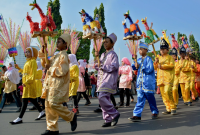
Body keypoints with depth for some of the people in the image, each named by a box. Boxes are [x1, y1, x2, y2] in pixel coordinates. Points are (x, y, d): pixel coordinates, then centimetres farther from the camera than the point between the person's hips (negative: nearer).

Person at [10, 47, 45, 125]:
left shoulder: (32, 61, -10)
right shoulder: (27, 62, 20)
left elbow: (33, 75, -19)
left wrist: (26, 82, -25)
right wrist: (18, 68, 20)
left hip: (29, 84, -10)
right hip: (26, 83, 10)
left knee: (24, 101, -8)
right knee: (32, 100, 13)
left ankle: (19, 118, -4)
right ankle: (41, 113, 23)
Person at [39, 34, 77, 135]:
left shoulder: (63, 55, -9)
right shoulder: (56, 56, 19)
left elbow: (62, 70, -19)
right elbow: (45, 63, 25)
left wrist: (50, 68, -11)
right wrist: (43, 51, 15)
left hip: (58, 84, -9)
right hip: (51, 84, 9)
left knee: (54, 103, -15)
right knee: (48, 105, 7)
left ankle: (71, 116, 7)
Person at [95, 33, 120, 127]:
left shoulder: (113, 54, -3)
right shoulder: (103, 55, 21)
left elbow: (114, 66, -16)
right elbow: (98, 66, 21)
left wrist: (102, 66, -12)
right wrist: (97, 58, 5)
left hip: (109, 80, -8)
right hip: (102, 80, 8)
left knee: (102, 98, -20)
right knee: (105, 99, 8)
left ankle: (114, 114, -5)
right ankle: (108, 120, 15)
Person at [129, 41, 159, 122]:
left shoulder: (148, 59, -8)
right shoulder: (139, 60, 13)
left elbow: (149, 69, -17)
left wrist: (140, 66, -19)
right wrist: (135, 60, 2)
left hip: (148, 83, -6)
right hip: (140, 83, 6)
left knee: (150, 98, 7)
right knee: (140, 99, 2)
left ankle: (155, 112, 27)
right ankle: (137, 115, 0)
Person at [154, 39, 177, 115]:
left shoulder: (170, 57, 5)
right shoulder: (159, 58, 19)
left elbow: (171, 65, -10)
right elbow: (155, 68, 15)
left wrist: (162, 66, -16)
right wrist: (156, 63, -4)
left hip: (168, 78, -5)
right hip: (160, 78, 6)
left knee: (167, 92, -20)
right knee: (163, 94, 4)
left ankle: (173, 108, -8)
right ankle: (168, 109, 13)